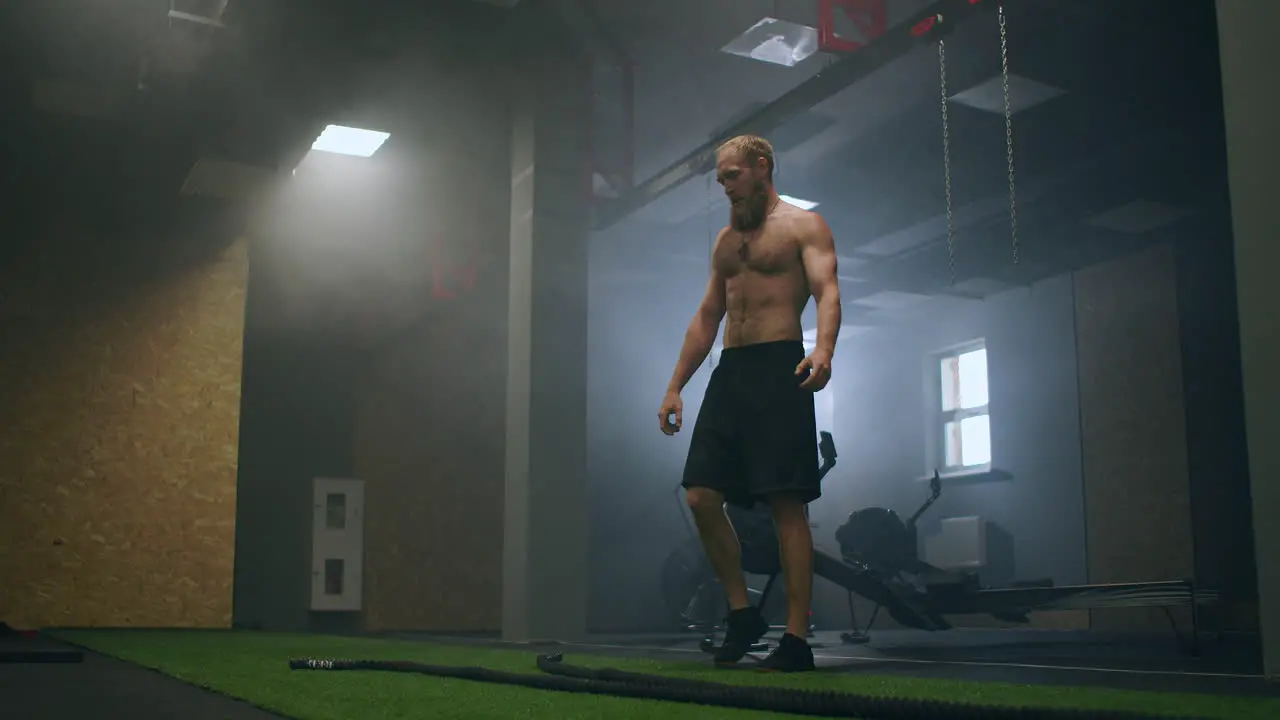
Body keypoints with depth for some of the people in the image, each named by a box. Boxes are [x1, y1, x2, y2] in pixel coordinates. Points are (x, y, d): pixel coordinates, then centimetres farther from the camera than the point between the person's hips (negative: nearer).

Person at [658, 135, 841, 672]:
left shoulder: (803, 226, 2)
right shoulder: (725, 240, 23)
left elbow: (827, 290, -13)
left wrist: (824, 349, -34)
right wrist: (675, 386, 18)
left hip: (779, 368, -7)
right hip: (729, 371, 7)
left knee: (787, 504, -9)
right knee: (701, 496, -2)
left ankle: (796, 640, -5)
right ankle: (742, 612, 13)